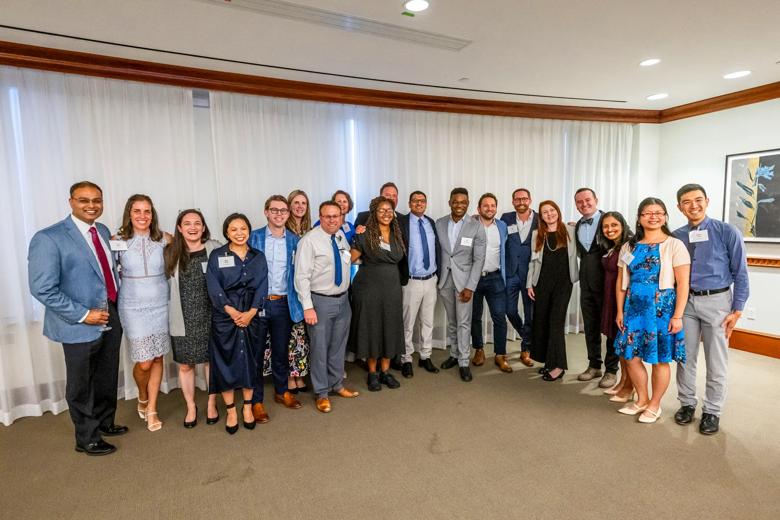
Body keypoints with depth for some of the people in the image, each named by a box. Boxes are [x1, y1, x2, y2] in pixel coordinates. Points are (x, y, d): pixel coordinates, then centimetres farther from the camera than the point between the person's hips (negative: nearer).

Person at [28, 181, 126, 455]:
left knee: (107, 379, 21)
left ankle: (105, 422, 43)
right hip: (80, 326, -6)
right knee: (81, 386, 13)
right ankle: (87, 439, 31)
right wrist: (83, 315, -19)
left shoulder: (103, 231, 6)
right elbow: (42, 288, -18)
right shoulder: (49, 238, -16)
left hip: (111, 319, 6)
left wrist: (117, 307, 7)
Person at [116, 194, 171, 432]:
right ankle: (142, 398, 31)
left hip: (160, 305, 2)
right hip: (133, 308, -2)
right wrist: (129, 278, -5)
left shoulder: (165, 239, -2)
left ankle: (152, 409, 26)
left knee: (157, 359, 9)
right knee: (143, 362, -1)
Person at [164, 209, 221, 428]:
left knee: (211, 361, 12)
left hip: (209, 317, -1)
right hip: (183, 319, 2)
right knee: (185, 365, 12)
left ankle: (211, 404, 31)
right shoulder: (170, 253, 0)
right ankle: (191, 407, 32)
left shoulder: (215, 249, -6)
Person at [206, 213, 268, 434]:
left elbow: (261, 287, 0)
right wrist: (232, 312, -17)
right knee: (225, 363, 4)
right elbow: (214, 288, -7)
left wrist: (250, 313, -13)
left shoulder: (258, 257, 7)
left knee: (250, 362, 9)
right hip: (225, 317, -1)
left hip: (252, 316, 2)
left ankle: (248, 407, 25)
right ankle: (231, 411, 20)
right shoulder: (216, 256, 1)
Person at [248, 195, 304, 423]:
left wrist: (297, 304, 2)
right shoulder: (253, 238, -1)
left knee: (281, 351, 15)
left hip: (283, 304, 2)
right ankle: (256, 400, 23)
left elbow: (298, 273, 8)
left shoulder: (294, 241, 4)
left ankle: (282, 391, 36)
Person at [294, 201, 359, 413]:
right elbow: (301, 276, -16)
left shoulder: (343, 237, 5)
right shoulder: (309, 240, -13)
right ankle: (322, 393, 23)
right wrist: (308, 307, -19)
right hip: (320, 301, -6)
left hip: (343, 299, 6)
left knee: (338, 345, 18)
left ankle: (337, 385, 37)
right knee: (320, 348, 5)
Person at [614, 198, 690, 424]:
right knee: (631, 356, 8)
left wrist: (677, 315, -11)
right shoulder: (629, 247, 8)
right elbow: (621, 281, 10)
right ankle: (641, 400, 30)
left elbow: (682, 283, -8)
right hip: (634, 307, 4)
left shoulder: (674, 245, -5)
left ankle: (654, 405, 26)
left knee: (660, 360, 6)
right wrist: (620, 311, 6)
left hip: (662, 308, -4)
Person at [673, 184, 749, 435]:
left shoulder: (727, 232, -6)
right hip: (685, 302, 3)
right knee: (685, 357, 12)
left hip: (716, 301, -2)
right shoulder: (676, 237, 2)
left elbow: (740, 273, -4)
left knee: (716, 362, 7)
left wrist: (737, 310, -7)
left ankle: (712, 411, 23)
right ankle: (687, 403, 28)